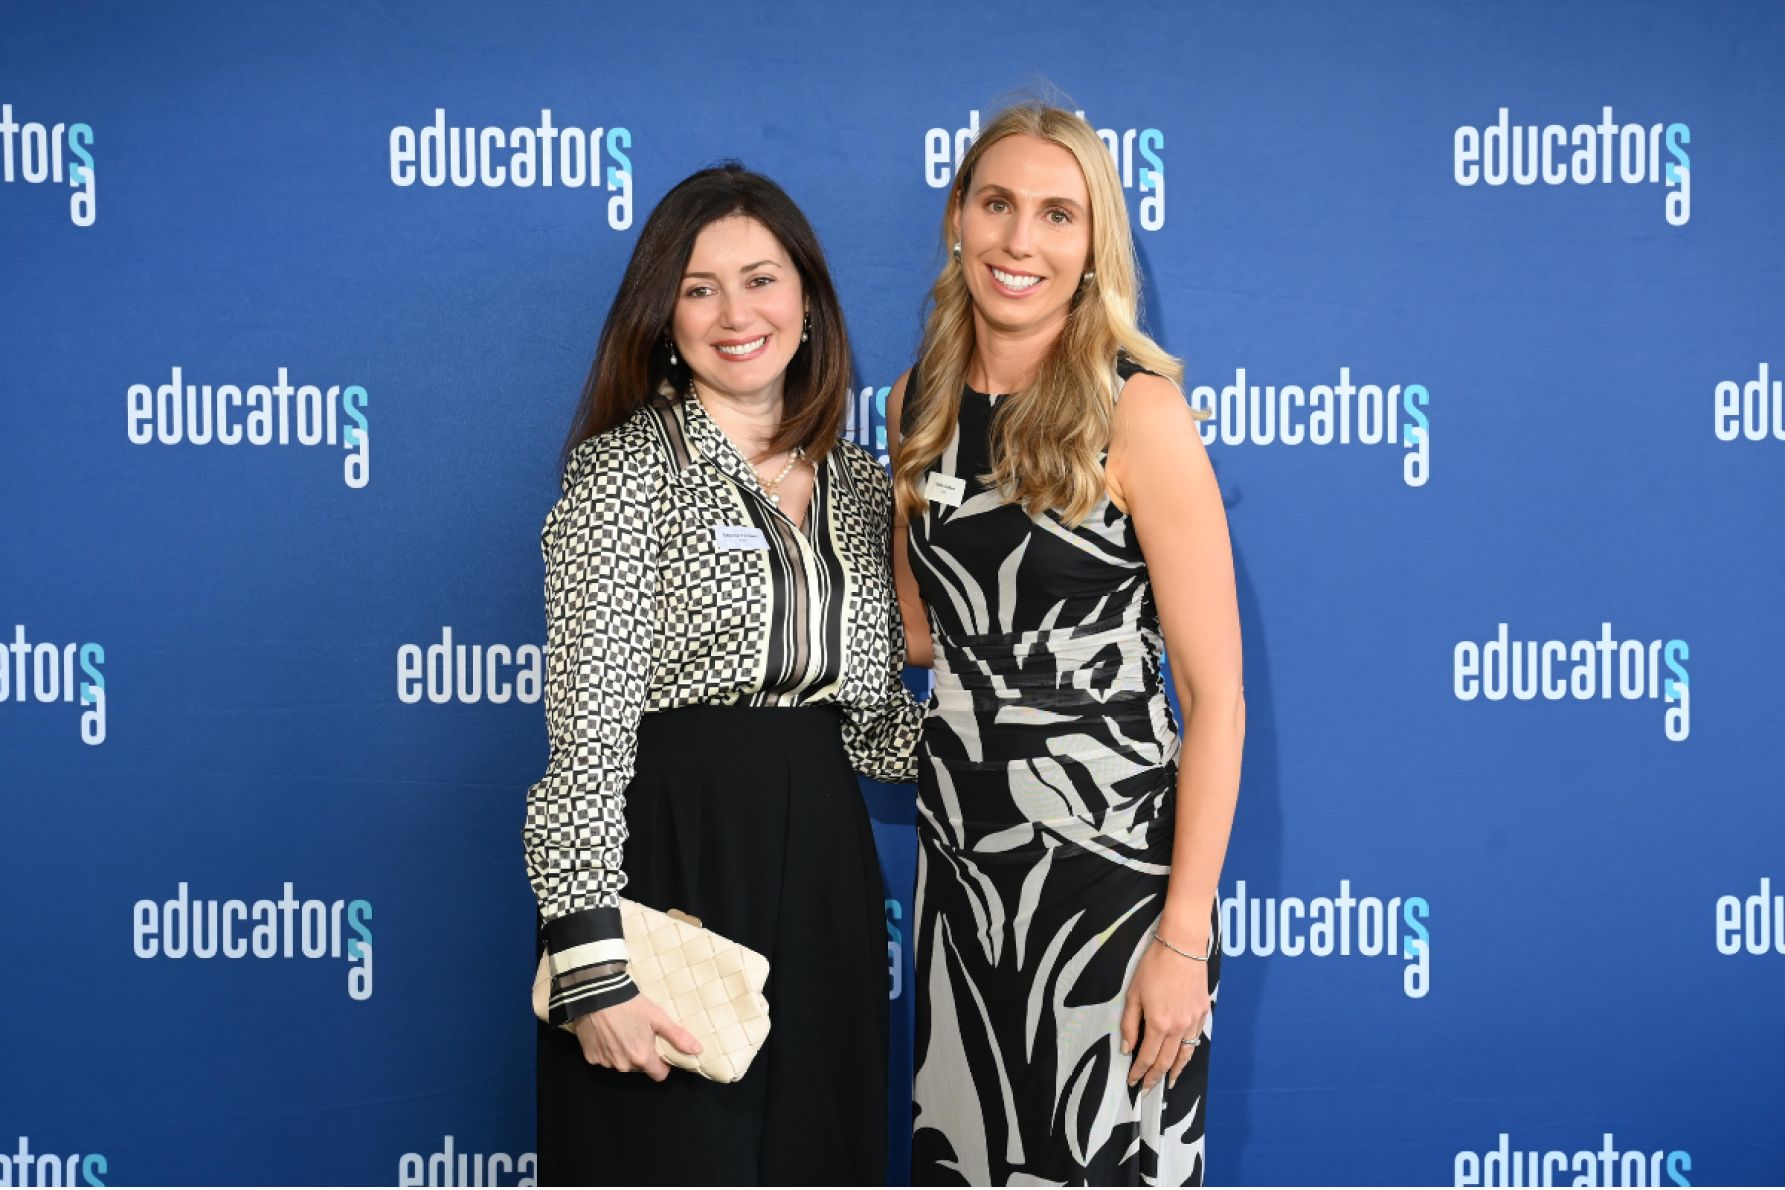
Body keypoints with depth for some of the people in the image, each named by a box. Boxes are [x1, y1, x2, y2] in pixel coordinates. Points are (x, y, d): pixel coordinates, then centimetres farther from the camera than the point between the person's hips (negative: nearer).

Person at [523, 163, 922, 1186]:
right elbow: (587, 729, -13)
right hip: (668, 864, -6)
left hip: (825, 874, 6)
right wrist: (592, 963, -19)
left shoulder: (859, 485, 11)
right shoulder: (629, 467, -7)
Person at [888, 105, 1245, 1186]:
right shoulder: (921, 403, 6)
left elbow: (1216, 694, -13)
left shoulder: (1138, 413, -12)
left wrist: (1185, 937, -16)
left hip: (1112, 858, -5)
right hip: (960, 854, 6)